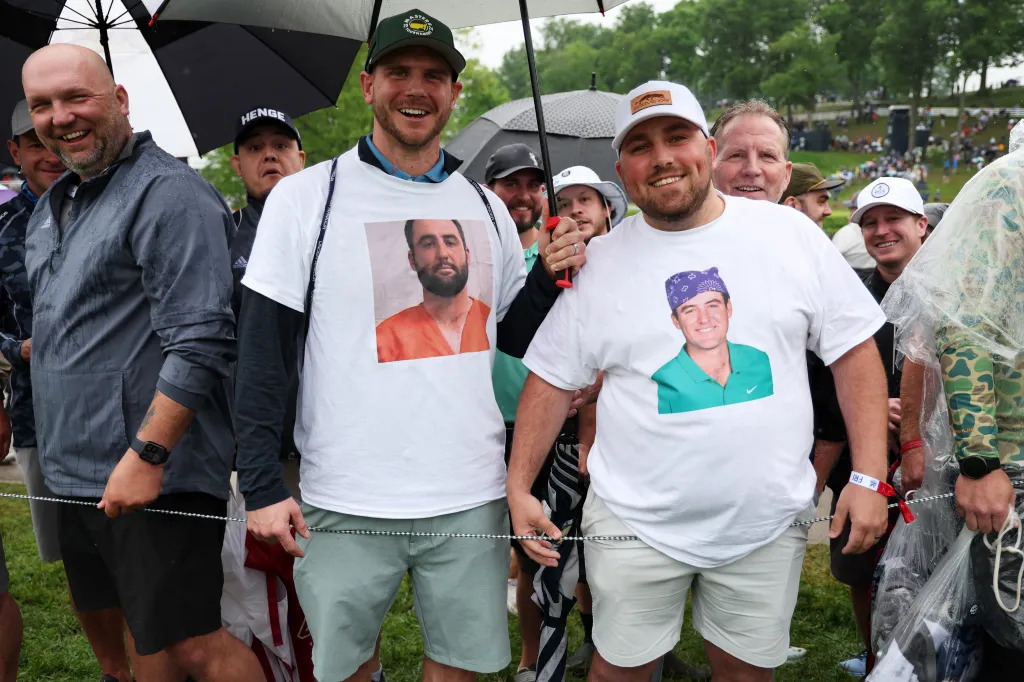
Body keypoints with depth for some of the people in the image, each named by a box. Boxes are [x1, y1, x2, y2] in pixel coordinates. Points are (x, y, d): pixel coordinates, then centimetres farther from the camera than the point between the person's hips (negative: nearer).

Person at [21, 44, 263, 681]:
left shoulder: (168, 191, -15)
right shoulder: (53, 205, 15)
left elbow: (198, 342, -23)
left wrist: (146, 455, -24)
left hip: (155, 473, -9)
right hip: (77, 472, 9)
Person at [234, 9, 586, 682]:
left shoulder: (487, 206, 6)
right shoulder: (305, 197, -5)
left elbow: (514, 340, 13)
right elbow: (262, 350, -6)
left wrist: (549, 276, -6)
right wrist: (262, 484, -11)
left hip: (471, 497, 3)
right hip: (345, 502, -3)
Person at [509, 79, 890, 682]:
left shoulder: (791, 232, -2)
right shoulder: (600, 262, -1)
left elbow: (854, 350, 0)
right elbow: (552, 379, 3)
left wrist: (870, 476, -6)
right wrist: (519, 487, -3)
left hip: (767, 520, 1)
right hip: (635, 521, 0)